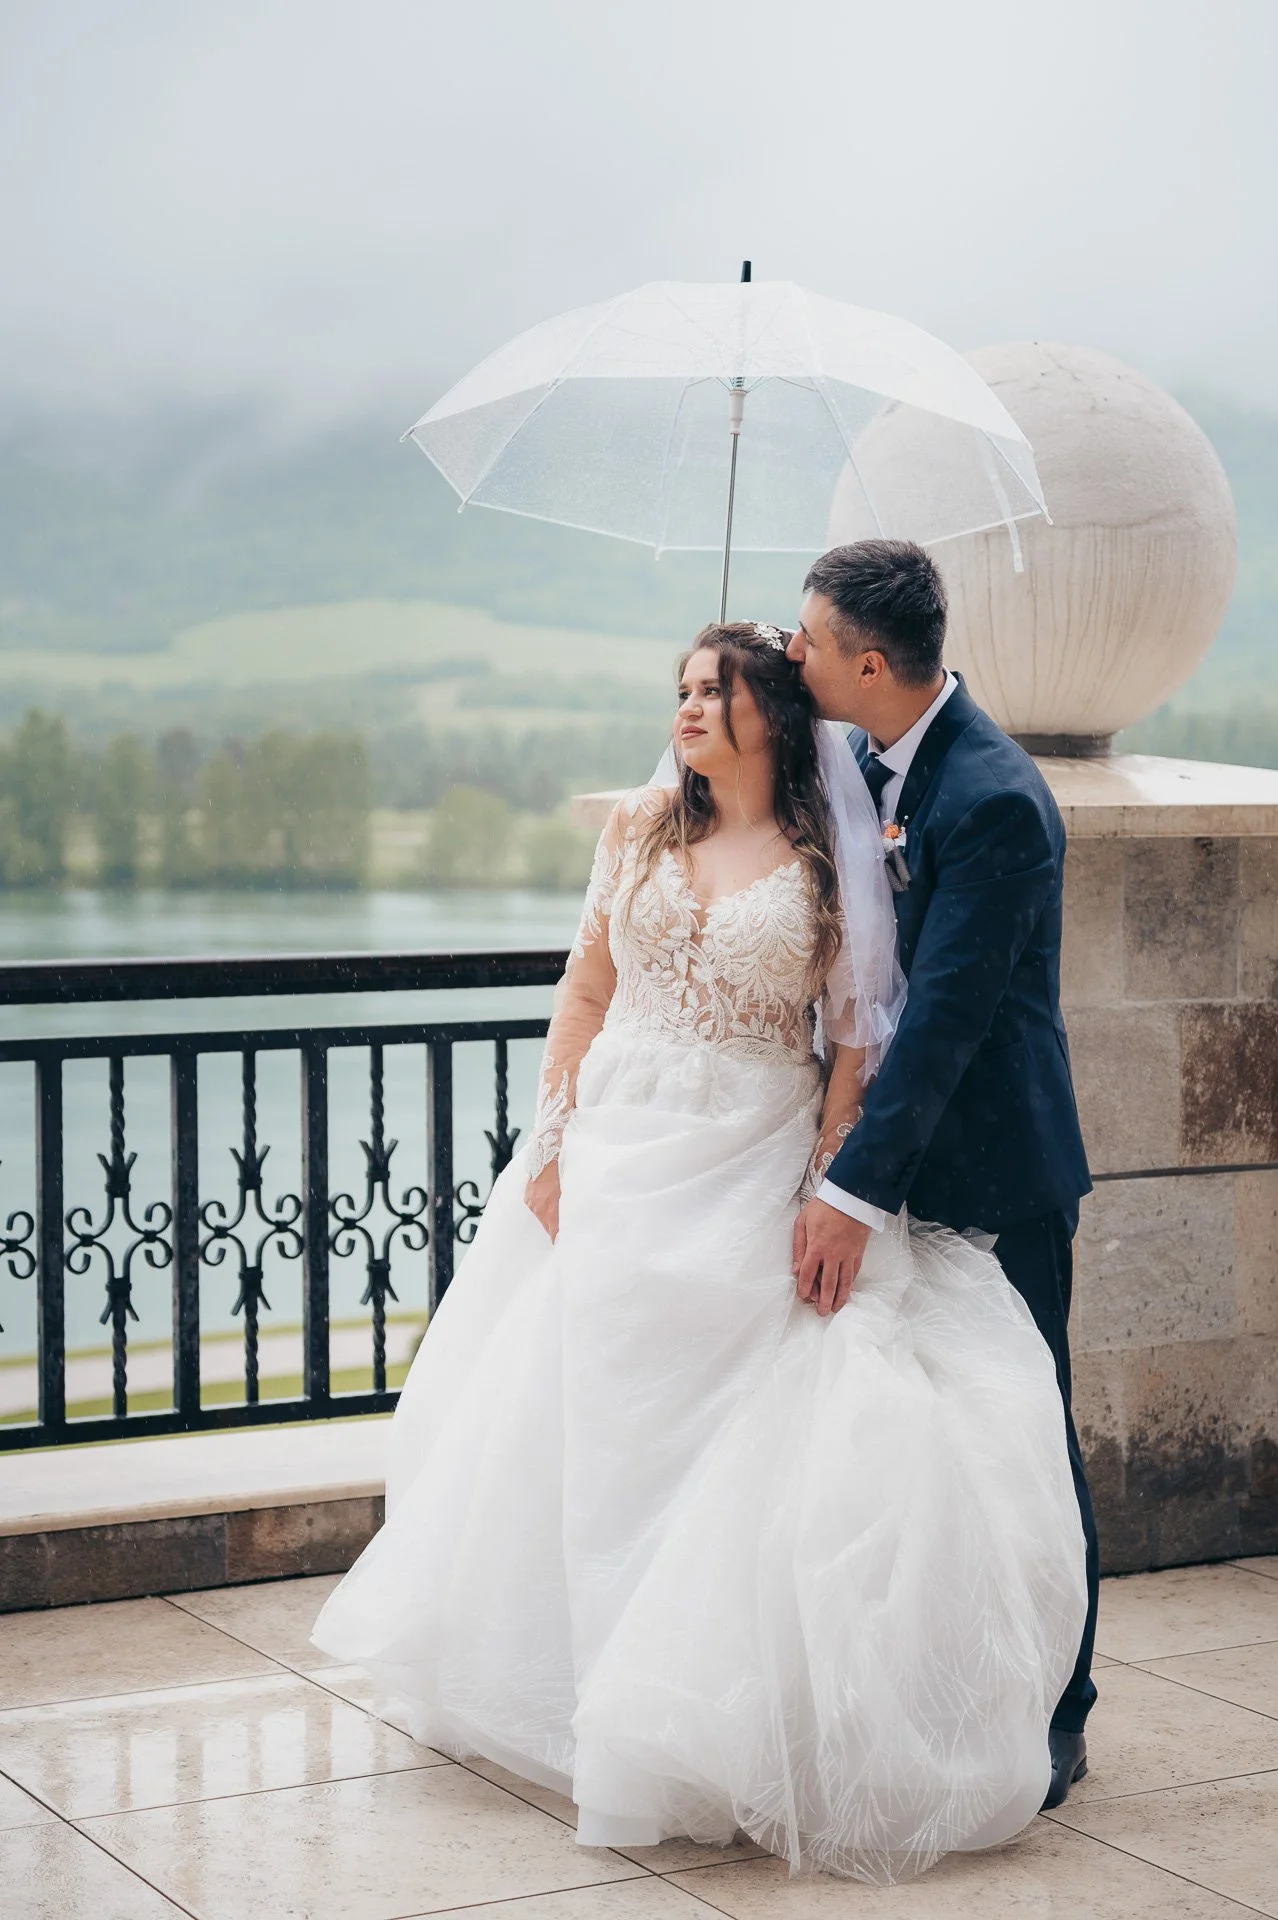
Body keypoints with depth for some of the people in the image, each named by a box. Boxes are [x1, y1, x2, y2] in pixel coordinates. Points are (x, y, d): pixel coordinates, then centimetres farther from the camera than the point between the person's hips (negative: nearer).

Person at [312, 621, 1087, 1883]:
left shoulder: (828, 865, -2)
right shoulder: (640, 830, 6)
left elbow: (857, 1040, -3)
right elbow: (586, 992, 9)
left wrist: (832, 1193, -12)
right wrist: (553, 1143, 3)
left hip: (753, 1182, -3)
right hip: (620, 1162, 3)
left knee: (739, 1436, -3)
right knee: (594, 1423, 8)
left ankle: (719, 1719, 10)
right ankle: (580, 1687, 25)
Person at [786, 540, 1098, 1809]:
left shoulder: (994, 802, -23)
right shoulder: (869, 762, 5)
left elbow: (946, 1013, -25)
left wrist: (853, 1190, -26)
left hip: (995, 1175, -8)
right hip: (914, 1150, 8)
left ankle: (1051, 1720, 16)